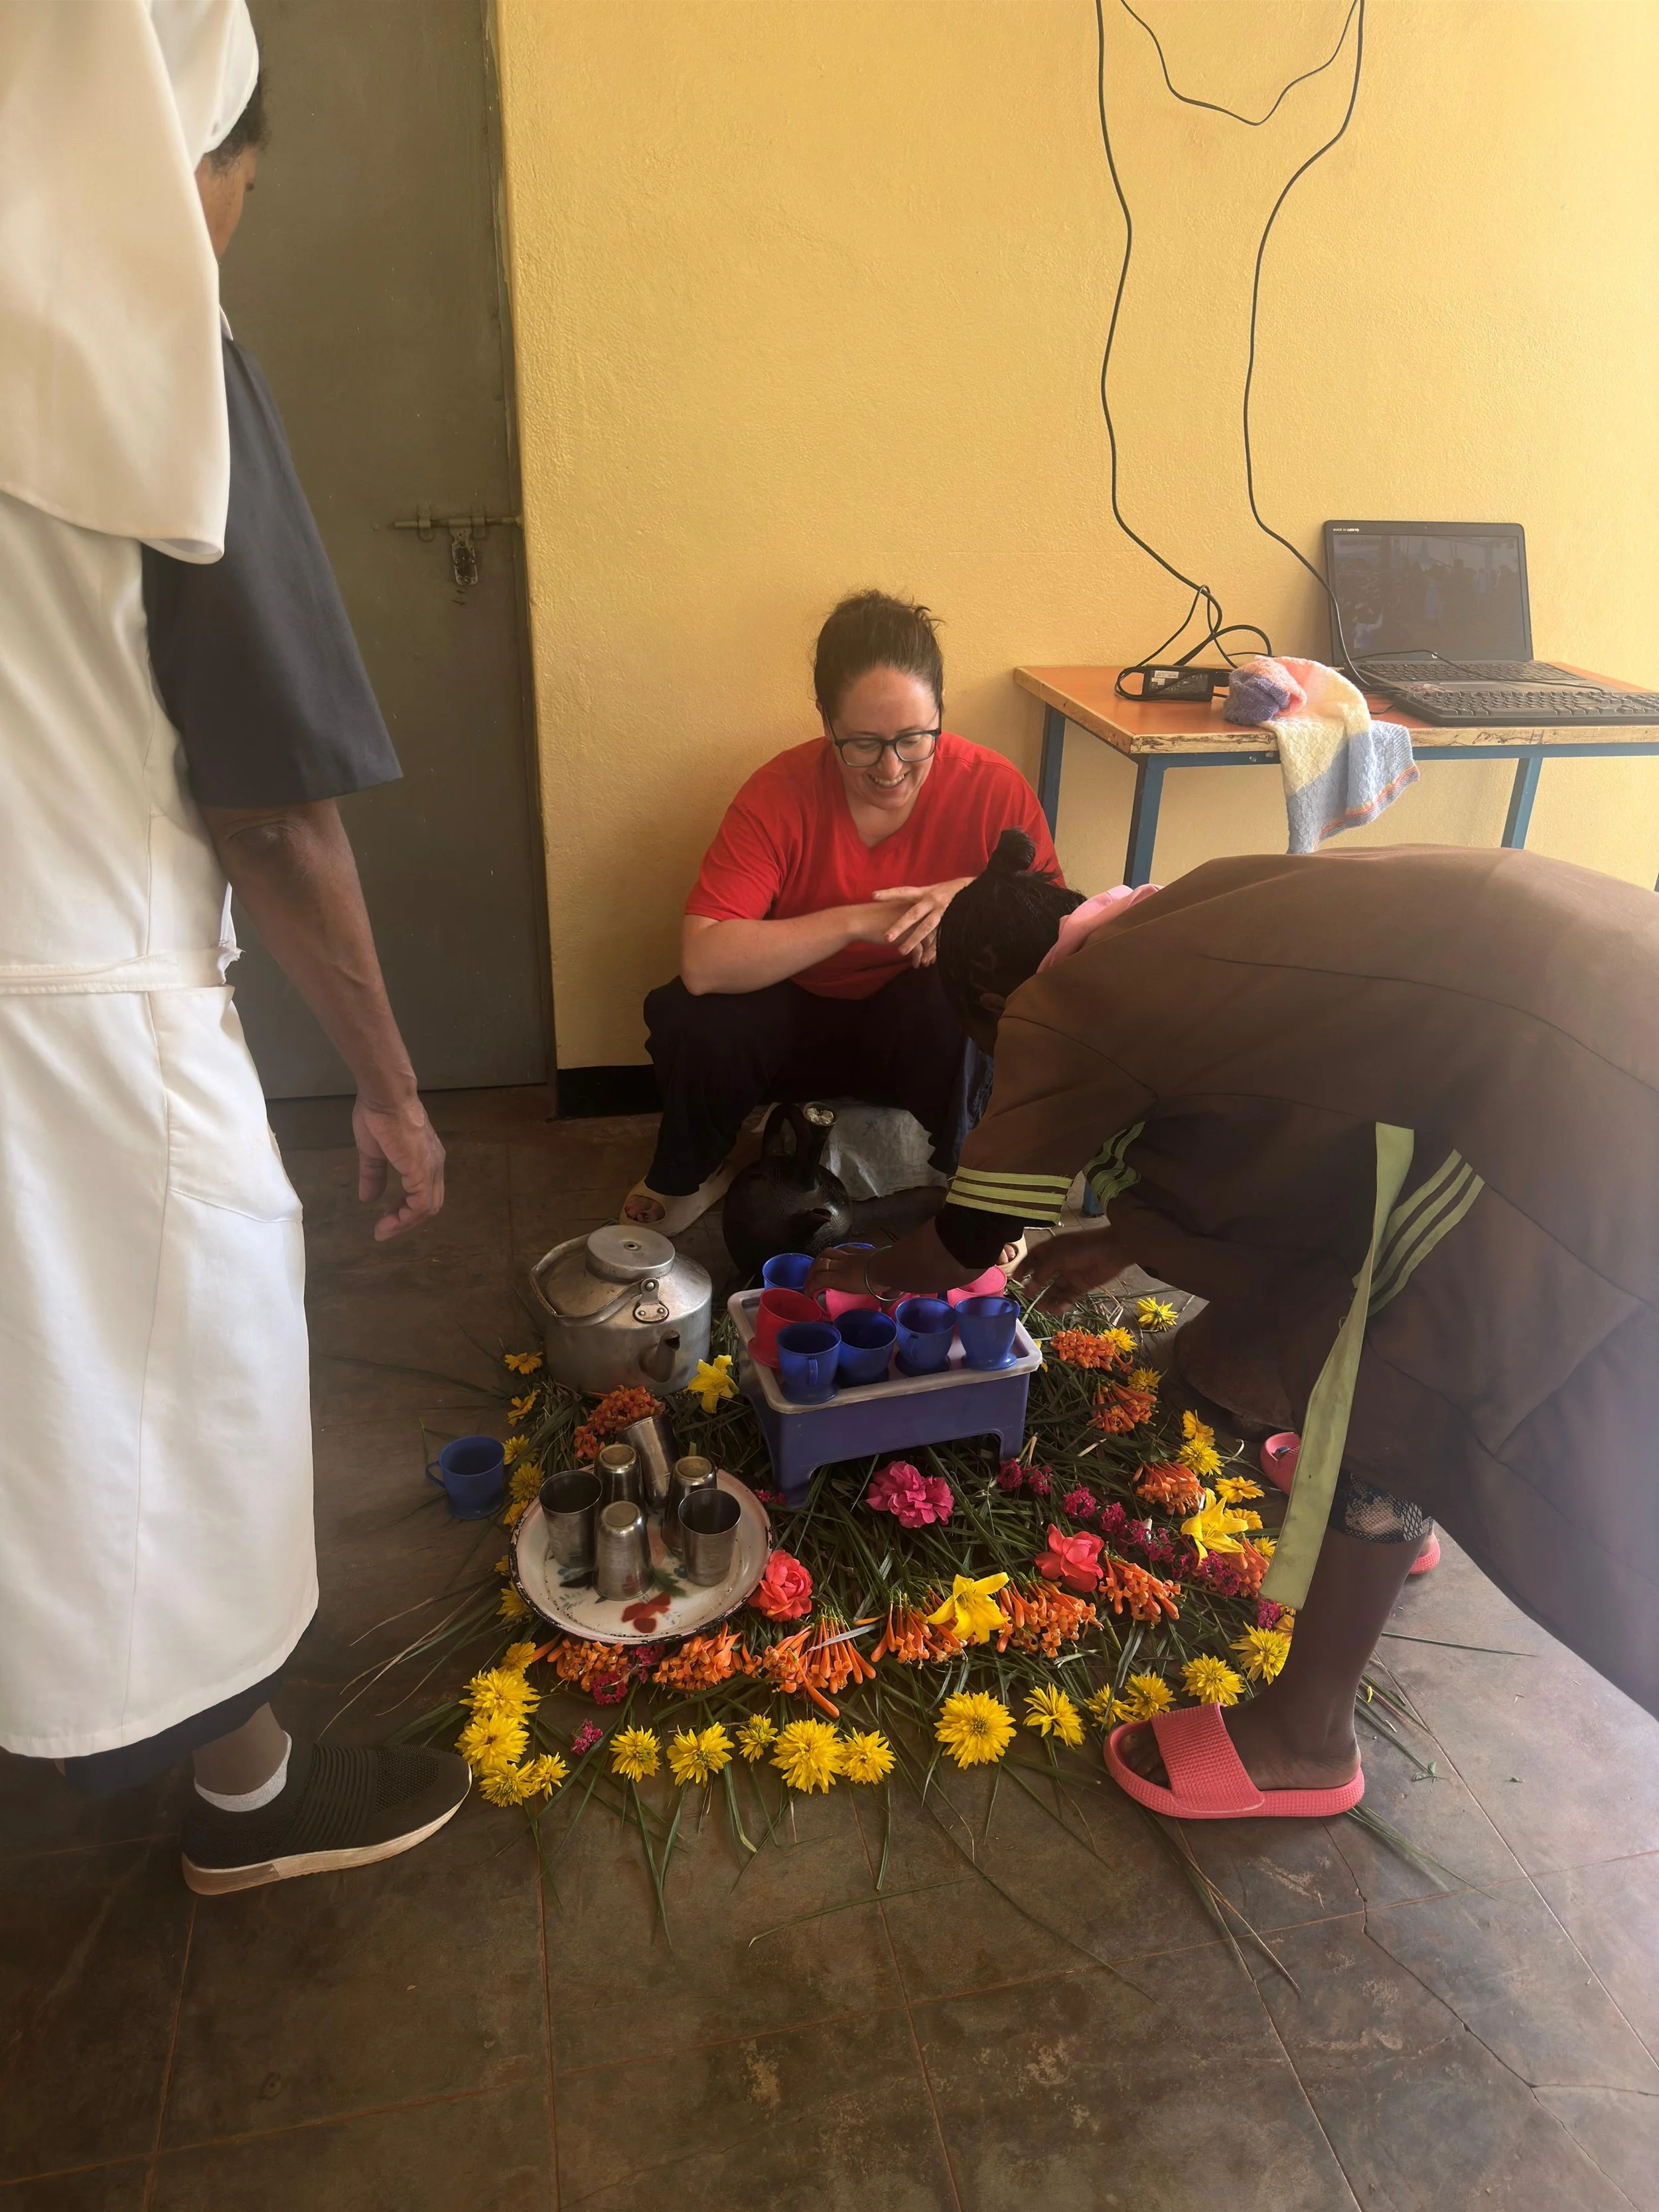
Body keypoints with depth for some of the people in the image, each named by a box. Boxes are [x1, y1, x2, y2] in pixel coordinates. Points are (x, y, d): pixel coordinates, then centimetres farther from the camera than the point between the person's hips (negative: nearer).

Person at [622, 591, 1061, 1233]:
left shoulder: (994, 789, -17)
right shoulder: (779, 794, -20)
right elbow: (701, 963, -30)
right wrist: (855, 921, -34)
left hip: (929, 1033, 0)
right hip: (796, 1021, 0)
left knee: (954, 995, -33)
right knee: (696, 1018, -29)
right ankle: (687, 1175, 4)